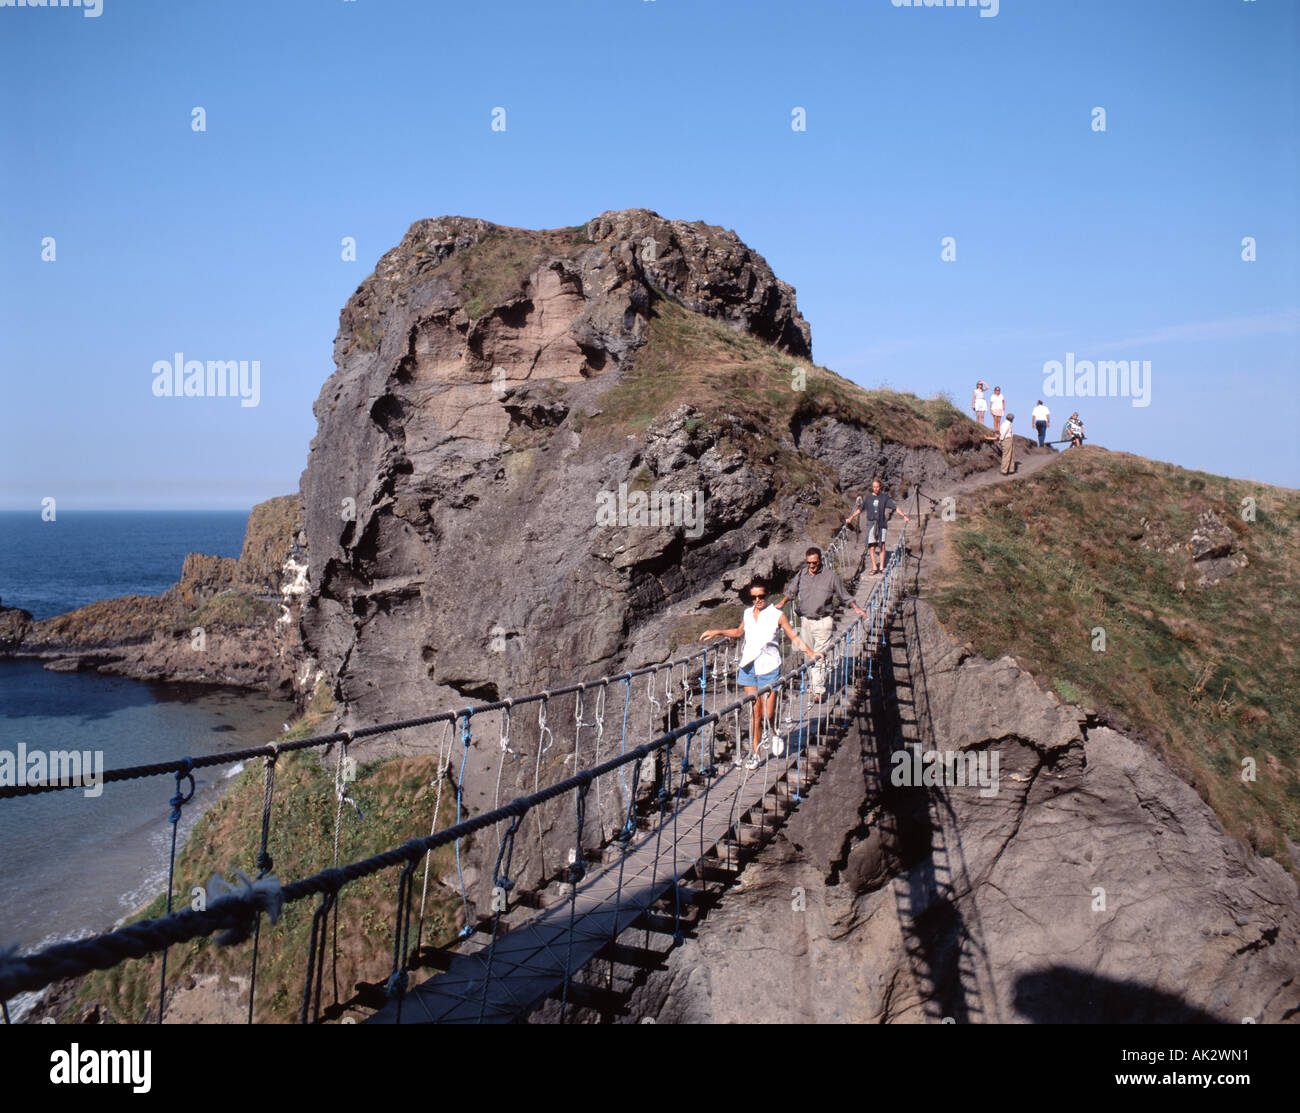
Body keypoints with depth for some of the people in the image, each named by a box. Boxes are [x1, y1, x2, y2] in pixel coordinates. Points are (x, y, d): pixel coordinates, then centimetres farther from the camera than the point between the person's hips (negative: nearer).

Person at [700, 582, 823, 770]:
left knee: (768, 714, -4)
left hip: (769, 666, -3)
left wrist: (811, 653, -11)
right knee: (755, 713, 3)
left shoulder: (777, 615, -4)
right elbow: (739, 632, 27)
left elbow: (794, 637, -1)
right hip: (749, 666, 3)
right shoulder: (748, 613, 9)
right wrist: (717, 633, 20)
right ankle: (755, 753, 12)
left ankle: (770, 731, 32)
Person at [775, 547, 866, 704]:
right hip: (805, 621, 4)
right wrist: (782, 602, 4)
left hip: (823, 622, -4)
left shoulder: (831, 576, -2)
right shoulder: (801, 575, 6)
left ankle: (819, 690, -9)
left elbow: (844, 595, 5)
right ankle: (812, 683, 26)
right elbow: (791, 592, 19)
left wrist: (856, 607, -5)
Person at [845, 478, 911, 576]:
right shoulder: (868, 497, 7)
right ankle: (874, 567, 5)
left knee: (882, 547, -3)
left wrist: (904, 516, -3)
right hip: (871, 524, 1)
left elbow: (895, 507, 3)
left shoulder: (884, 497, 3)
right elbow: (860, 509, 15)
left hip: (881, 525, -1)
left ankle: (881, 567, 6)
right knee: (872, 547, -2)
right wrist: (851, 518, 16)